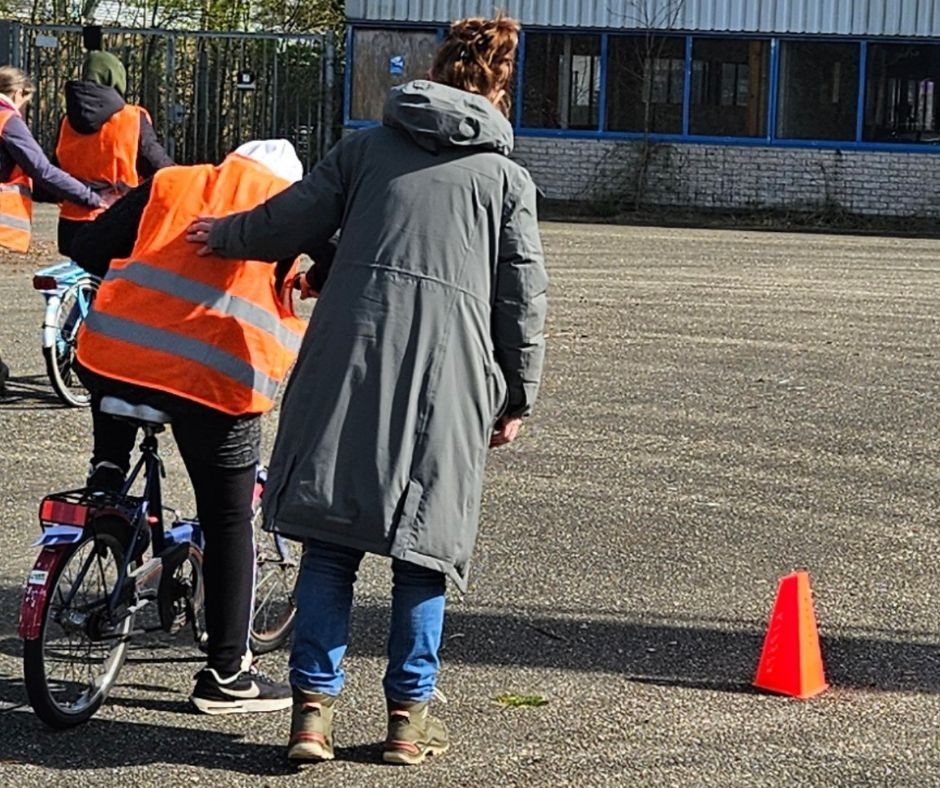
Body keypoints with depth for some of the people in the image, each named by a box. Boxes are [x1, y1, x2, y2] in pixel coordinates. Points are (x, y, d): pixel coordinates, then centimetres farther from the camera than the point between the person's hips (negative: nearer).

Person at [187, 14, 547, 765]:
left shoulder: (368, 146, 12)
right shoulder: (507, 177, 10)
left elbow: (293, 218, 11)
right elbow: (524, 297, 7)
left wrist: (225, 236, 30)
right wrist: (517, 400, 16)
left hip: (350, 357, 1)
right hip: (450, 371, -1)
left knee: (331, 538, 7)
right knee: (423, 543, 8)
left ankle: (314, 704, 4)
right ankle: (410, 715, 11)